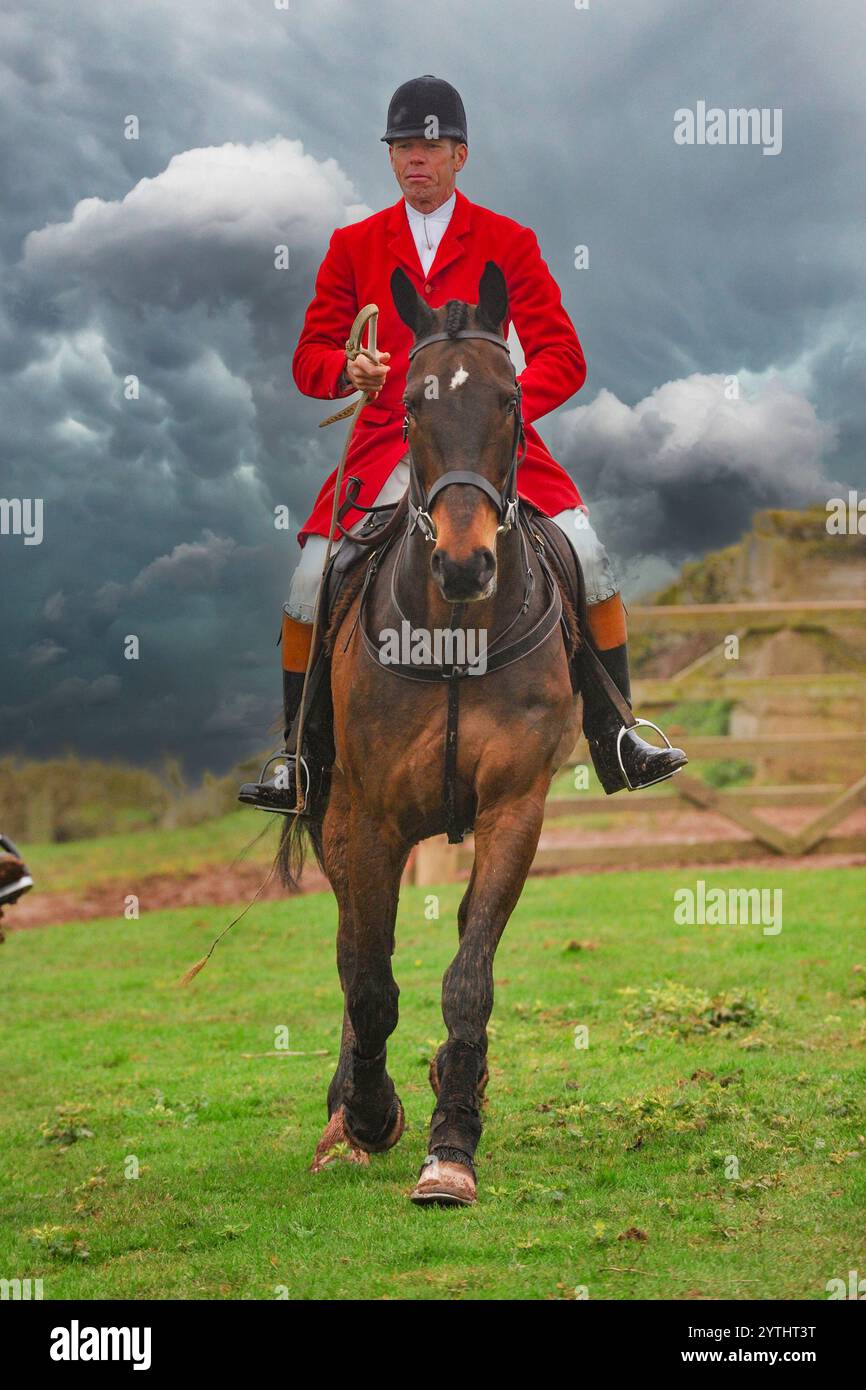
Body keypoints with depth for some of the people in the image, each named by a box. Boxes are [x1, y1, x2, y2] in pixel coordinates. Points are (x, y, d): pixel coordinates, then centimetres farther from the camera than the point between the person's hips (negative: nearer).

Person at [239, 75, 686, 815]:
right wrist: (349, 370, -16)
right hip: (385, 444, 1)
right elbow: (310, 357, 8)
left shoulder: (509, 242, 4)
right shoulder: (353, 245, 9)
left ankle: (614, 741, -5)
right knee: (311, 587, -11)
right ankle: (306, 760, 4)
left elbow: (562, 357, 0)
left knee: (588, 559, -17)